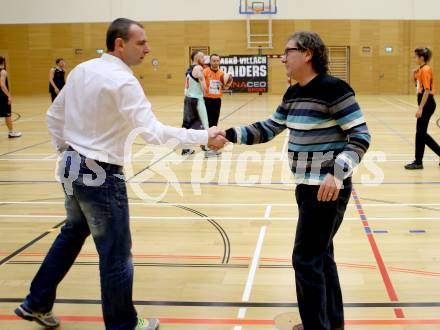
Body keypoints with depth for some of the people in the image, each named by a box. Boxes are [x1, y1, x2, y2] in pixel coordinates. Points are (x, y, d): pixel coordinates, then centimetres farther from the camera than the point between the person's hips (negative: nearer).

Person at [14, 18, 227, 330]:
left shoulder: (82, 70, 5)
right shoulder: (122, 81, -20)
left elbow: (54, 116, 12)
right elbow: (153, 131, -27)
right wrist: (204, 137, -24)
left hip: (72, 167, 9)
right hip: (101, 175, -9)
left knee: (72, 234, 27)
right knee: (116, 254, 5)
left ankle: (37, 304, 37)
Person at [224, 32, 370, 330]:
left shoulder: (333, 88, -17)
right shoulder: (293, 94, 9)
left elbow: (361, 136, -19)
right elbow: (268, 129, 15)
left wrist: (337, 173, -31)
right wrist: (229, 135, 4)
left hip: (329, 188, -9)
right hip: (307, 186, 9)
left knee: (306, 259, -3)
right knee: (321, 255, 19)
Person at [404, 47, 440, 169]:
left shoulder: (426, 69, -14)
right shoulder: (421, 69, 13)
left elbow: (427, 90, -20)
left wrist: (420, 108, -23)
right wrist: (415, 76, 6)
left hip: (427, 103, -9)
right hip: (425, 103, 9)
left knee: (420, 133, -2)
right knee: (421, 133, 12)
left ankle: (418, 162, 6)